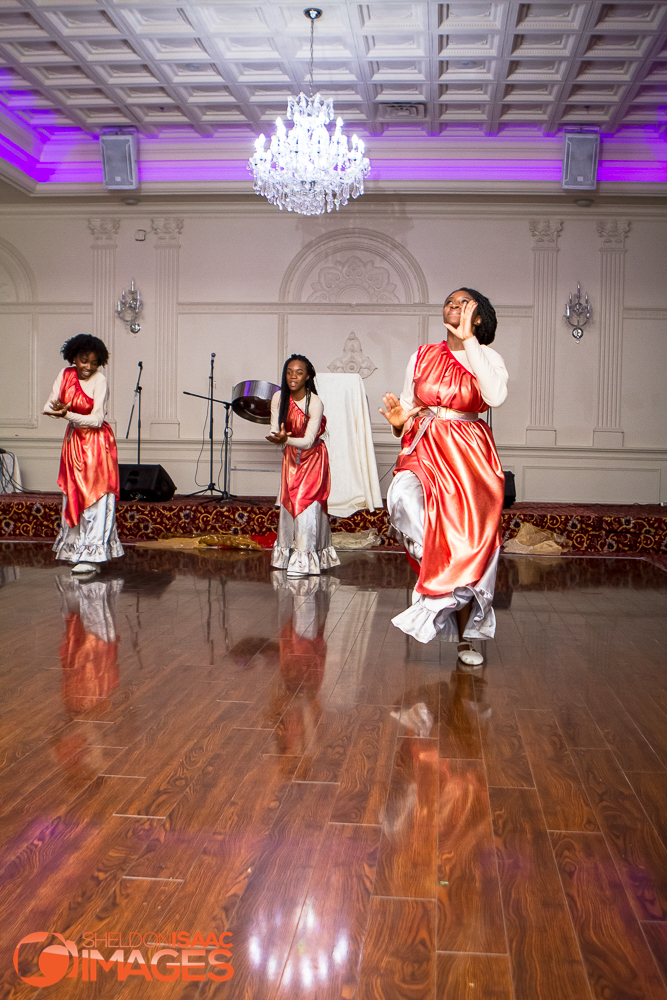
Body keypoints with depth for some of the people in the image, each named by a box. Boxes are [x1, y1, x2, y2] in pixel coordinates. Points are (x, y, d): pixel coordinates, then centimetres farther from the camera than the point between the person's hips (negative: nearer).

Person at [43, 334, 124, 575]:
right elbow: (48, 407, 0)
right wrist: (58, 410, -21)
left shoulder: (99, 381, -13)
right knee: (73, 497, 10)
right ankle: (75, 549, 22)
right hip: (73, 441, 6)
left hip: (96, 443, -6)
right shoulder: (65, 375, 3)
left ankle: (92, 556, -8)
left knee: (96, 500, -8)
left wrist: (68, 414, -23)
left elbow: (97, 419, -18)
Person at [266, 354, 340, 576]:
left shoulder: (315, 403, -22)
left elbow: (308, 441, -26)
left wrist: (286, 439, -42)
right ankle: (287, 554, 17)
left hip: (312, 457, -5)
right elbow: (275, 431, -5)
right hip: (291, 457, 5)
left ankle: (304, 560, -6)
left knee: (306, 504, -10)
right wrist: (279, 437, -28)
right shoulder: (279, 398, -8)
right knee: (288, 502, 5)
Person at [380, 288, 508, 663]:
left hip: (470, 458, -1)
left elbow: (496, 396, -21)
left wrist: (468, 342, -15)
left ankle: (467, 636, 13)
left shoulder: (488, 357, 2)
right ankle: (433, 565, -9)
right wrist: (399, 421, -11)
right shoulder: (423, 356, 10)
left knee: (471, 546, -3)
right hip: (425, 451, 2)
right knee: (404, 498, -32)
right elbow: (407, 409, 14)